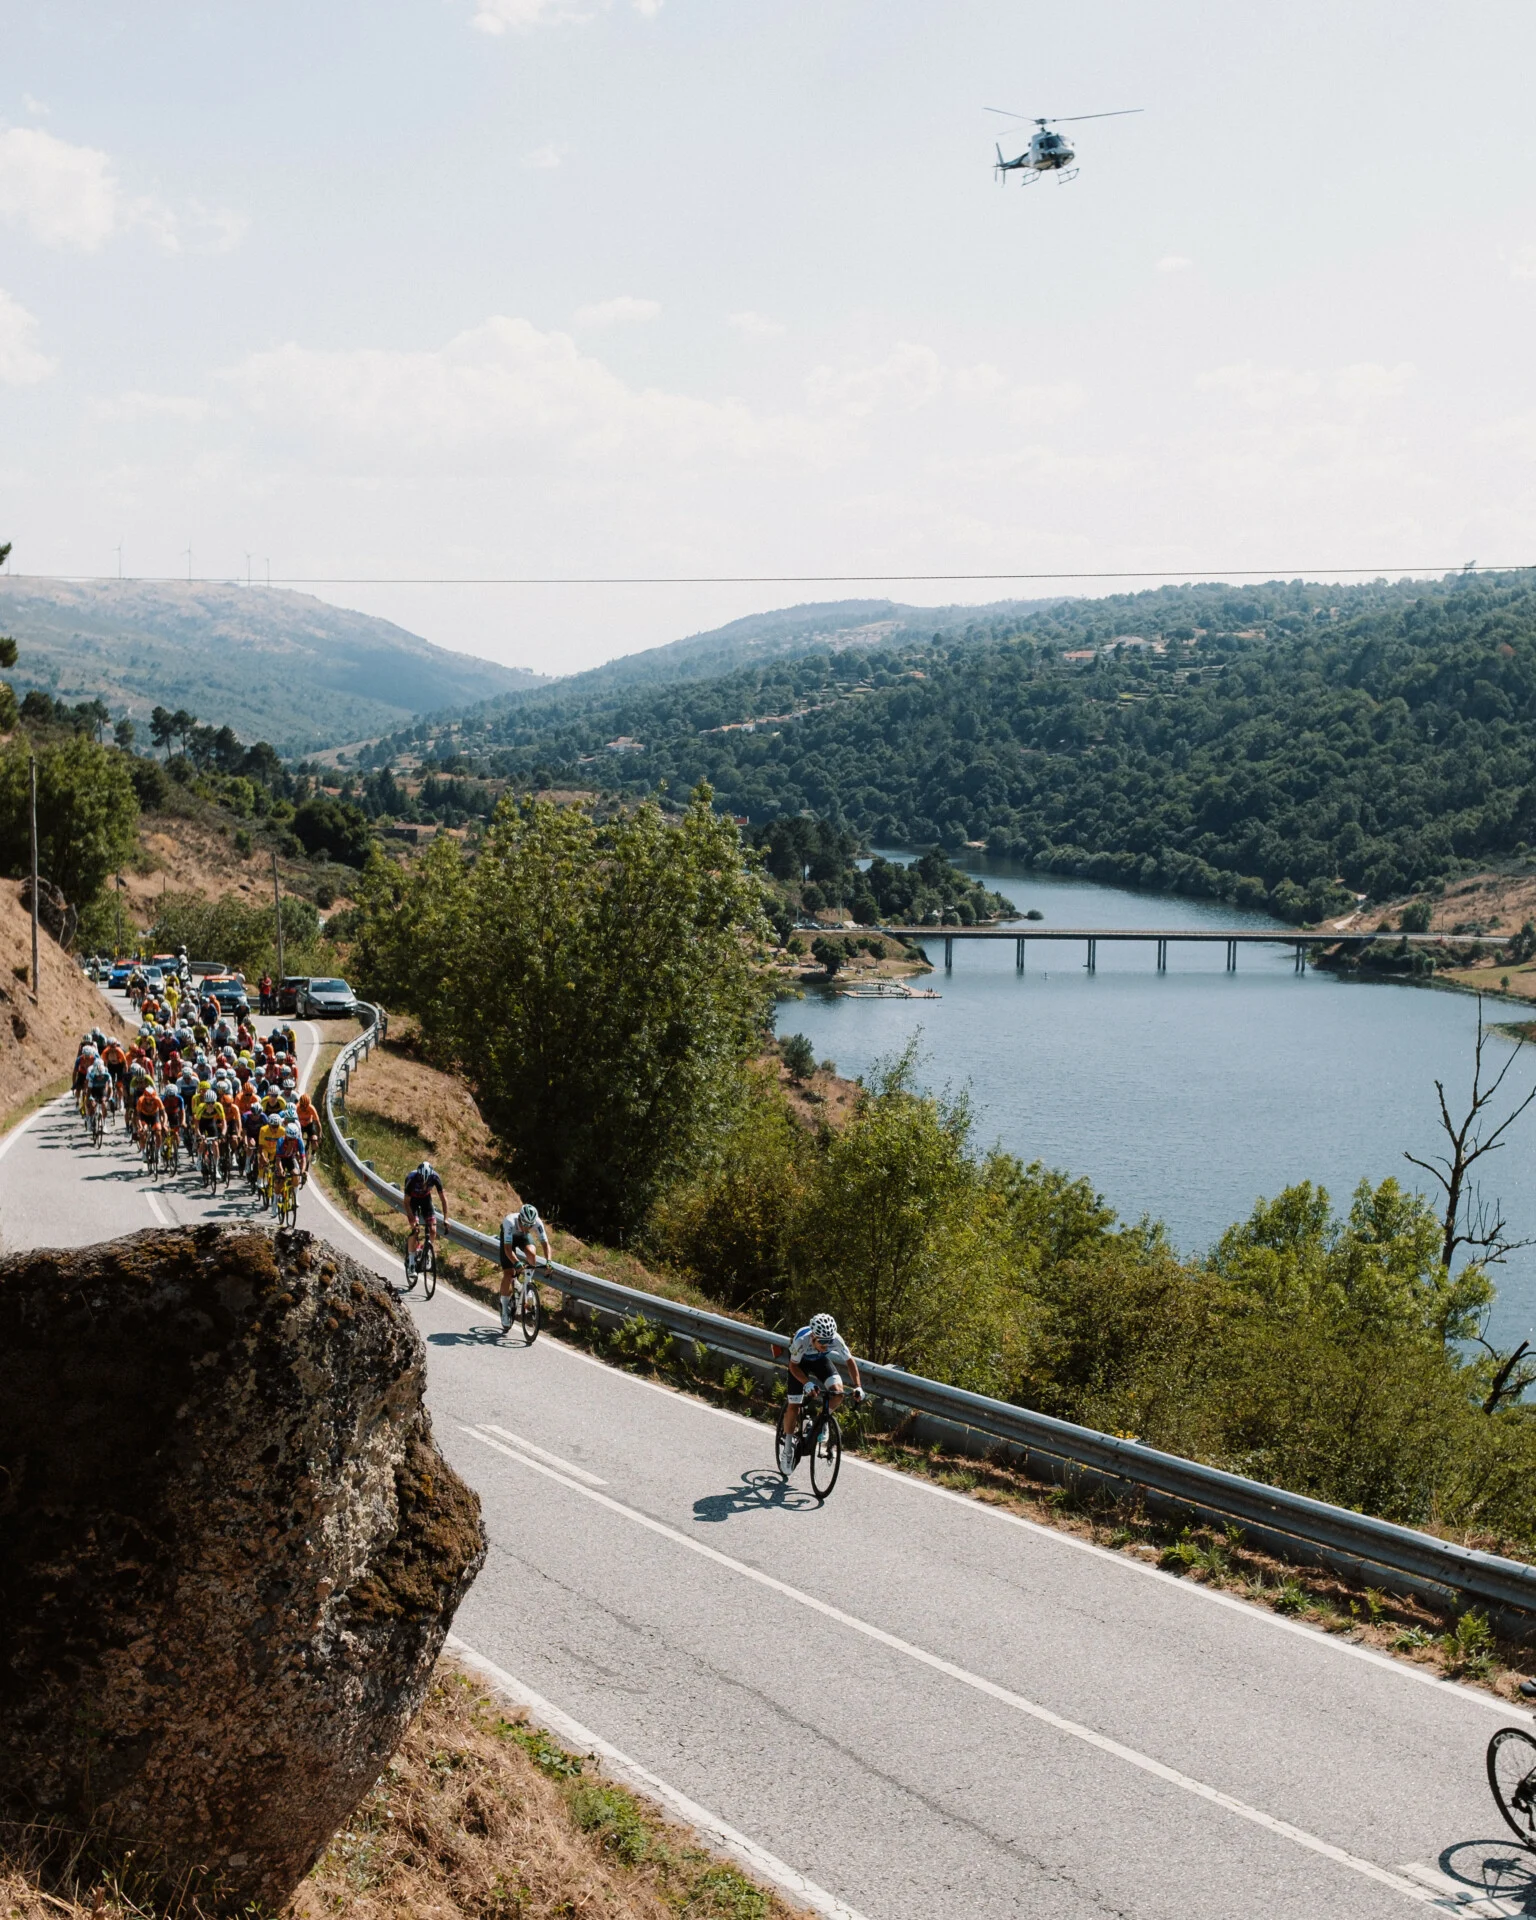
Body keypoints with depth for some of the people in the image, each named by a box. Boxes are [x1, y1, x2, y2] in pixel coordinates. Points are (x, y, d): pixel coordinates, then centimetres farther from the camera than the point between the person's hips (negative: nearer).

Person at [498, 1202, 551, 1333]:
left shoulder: (537, 1223, -34)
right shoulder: (510, 1222, -42)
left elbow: (545, 1243, -32)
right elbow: (508, 1248, -45)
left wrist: (548, 1261, -47)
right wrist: (517, 1263, -60)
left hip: (524, 1237, 2)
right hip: (508, 1237, -2)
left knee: (531, 1254, -31)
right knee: (508, 1274, -11)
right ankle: (505, 1310, 2)